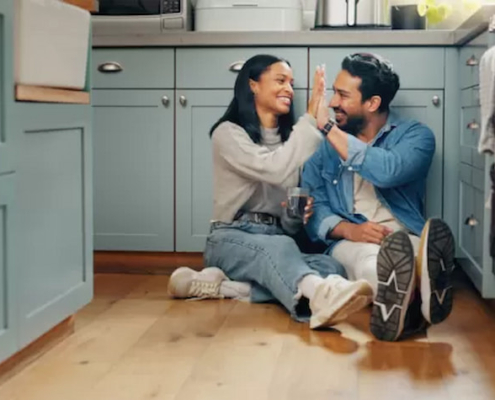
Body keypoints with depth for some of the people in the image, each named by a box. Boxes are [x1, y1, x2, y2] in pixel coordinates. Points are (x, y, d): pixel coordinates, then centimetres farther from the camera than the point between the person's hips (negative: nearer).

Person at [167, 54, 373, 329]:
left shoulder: (288, 138, 19)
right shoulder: (228, 133, -1)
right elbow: (277, 171, -21)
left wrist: (299, 214, -7)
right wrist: (310, 119, -16)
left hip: (276, 240, 6)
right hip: (232, 239, -6)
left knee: (331, 268, -28)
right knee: (279, 246, -41)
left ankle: (219, 285, -35)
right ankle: (319, 297, -75)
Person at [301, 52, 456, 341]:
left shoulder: (415, 134, 8)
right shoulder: (324, 144, 15)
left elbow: (388, 172, -16)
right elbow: (312, 204, 4)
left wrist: (330, 129, -8)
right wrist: (349, 229, -18)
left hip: (406, 239, 0)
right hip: (350, 242, 0)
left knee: (424, 248, -38)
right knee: (368, 260, -38)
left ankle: (402, 303, -71)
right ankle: (412, 305, -71)